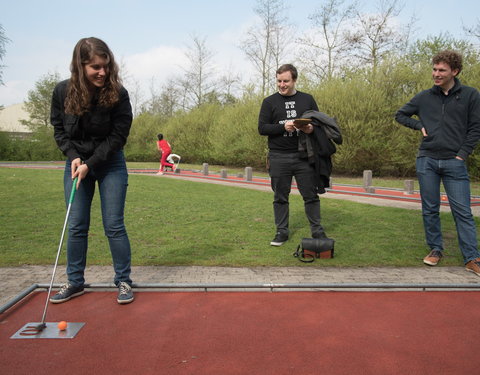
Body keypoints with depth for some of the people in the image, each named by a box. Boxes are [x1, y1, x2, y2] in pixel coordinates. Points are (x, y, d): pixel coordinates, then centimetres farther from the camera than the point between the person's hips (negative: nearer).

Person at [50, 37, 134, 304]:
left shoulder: (118, 94, -17)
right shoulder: (63, 91, -8)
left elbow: (118, 135, -14)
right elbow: (59, 129, 3)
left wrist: (91, 163, -18)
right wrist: (73, 157, -13)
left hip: (110, 164, -2)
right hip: (76, 164, 3)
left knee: (114, 225, -3)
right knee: (76, 226, 5)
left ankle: (124, 281, 10)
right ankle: (75, 283, 19)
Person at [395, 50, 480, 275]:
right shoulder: (424, 97, 7)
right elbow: (400, 115, 18)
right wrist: (420, 126, 3)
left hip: (454, 163, -2)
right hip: (427, 160, 2)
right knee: (430, 209, 8)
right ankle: (435, 249, 21)